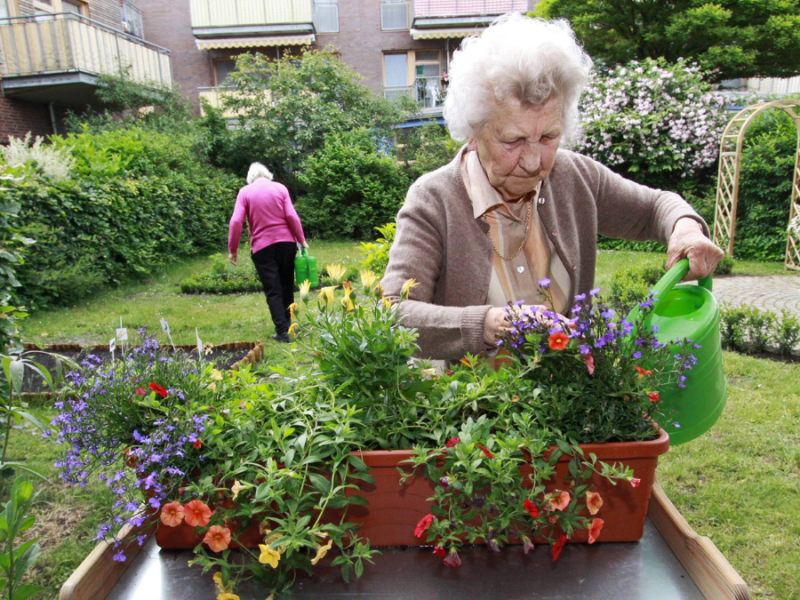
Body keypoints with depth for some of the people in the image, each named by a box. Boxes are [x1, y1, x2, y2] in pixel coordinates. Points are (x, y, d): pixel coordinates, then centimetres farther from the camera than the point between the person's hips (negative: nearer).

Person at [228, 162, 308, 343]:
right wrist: (302, 240, 3)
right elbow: (291, 216, -5)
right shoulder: (280, 188, 4)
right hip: (286, 242, 2)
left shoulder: (245, 192, 0)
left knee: (273, 291, 2)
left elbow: (236, 222, -8)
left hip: (262, 247, -2)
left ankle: (282, 331, -3)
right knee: (287, 286, 16)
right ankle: (287, 324, 26)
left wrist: (233, 249, 0)